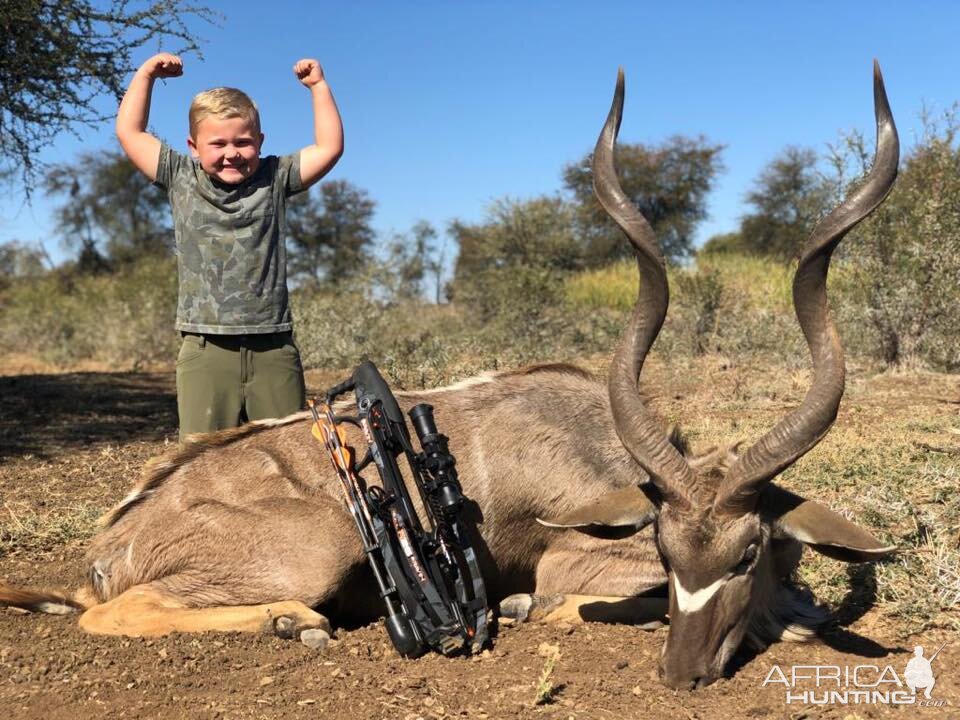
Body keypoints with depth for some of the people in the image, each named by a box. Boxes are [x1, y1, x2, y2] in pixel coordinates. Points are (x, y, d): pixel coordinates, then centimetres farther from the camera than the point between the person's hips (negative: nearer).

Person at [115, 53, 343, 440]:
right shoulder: (181, 179, 9)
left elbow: (330, 147, 7)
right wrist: (145, 74, 15)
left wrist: (318, 86, 8)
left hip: (273, 349, 0)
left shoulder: (274, 178, 8)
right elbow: (129, 133, 13)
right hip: (206, 350, 0)